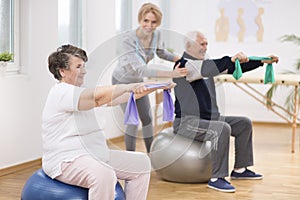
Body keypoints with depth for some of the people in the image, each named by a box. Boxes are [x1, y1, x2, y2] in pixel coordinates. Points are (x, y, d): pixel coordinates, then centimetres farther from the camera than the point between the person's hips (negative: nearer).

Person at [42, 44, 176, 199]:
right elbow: (99, 97, -27)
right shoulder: (61, 93, -12)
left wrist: (154, 87, 1)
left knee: (141, 163, 9)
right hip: (66, 161, -10)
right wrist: (130, 86, -31)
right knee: (104, 175, -38)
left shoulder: (81, 92, 17)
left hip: (94, 155, 10)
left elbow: (114, 99, 9)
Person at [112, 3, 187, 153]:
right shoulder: (128, 40, -36)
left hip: (138, 81, 6)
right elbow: (141, 69, -45)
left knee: (147, 118, 10)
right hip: (122, 82, -6)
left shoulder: (156, 35, -17)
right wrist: (171, 74, -54)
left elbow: (161, 53, 6)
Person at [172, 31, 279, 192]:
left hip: (209, 118, 10)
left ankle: (240, 169, 14)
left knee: (244, 124, 9)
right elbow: (206, 70, -33)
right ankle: (216, 179, -28)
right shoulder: (184, 65, -13)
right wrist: (231, 59, -42)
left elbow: (234, 68, 13)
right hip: (187, 122, -10)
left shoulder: (205, 63, 14)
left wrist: (262, 62, 6)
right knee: (222, 129, -32)